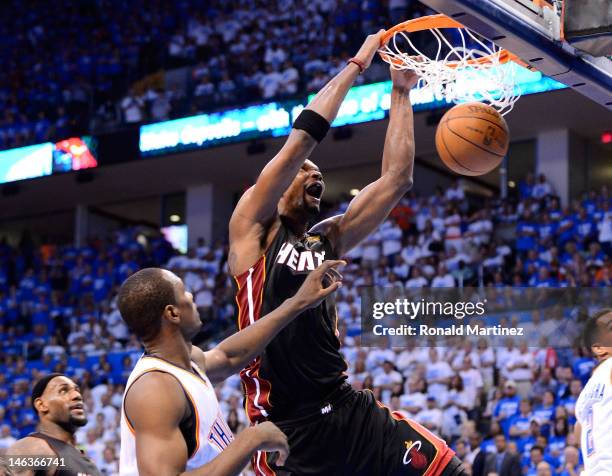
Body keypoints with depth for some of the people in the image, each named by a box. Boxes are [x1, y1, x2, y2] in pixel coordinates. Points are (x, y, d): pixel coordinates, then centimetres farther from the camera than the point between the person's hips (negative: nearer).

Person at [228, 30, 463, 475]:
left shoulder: (328, 240, 16)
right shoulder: (252, 229, 0)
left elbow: (397, 179, 14)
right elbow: (302, 137, -8)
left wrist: (401, 93, 15)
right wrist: (356, 64, -1)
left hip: (347, 407, 6)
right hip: (285, 428, -6)